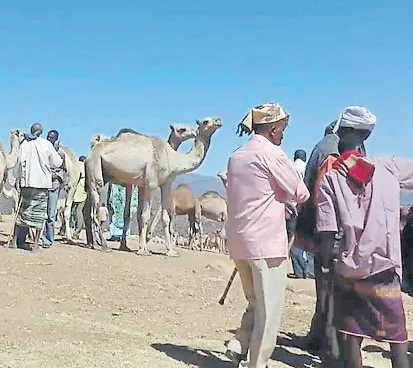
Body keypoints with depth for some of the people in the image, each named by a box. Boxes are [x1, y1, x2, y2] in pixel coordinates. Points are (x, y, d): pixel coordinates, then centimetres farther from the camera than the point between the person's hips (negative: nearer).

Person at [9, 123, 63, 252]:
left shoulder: (24, 143, 1)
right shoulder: (46, 144, -4)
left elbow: (20, 162, 1)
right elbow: (56, 163, 0)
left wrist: (19, 177, 12)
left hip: (27, 183, 2)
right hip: (42, 183, -2)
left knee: (23, 211, 12)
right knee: (39, 213, 3)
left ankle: (15, 240, 15)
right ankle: (36, 244, 2)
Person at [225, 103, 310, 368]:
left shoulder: (237, 156, 14)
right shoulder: (271, 153, -10)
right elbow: (300, 194, -5)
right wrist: (286, 196, 15)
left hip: (238, 242, 8)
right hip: (266, 242, -8)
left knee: (256, 304, 21)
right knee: (269, 311, 1)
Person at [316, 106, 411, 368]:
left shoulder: (329, 178, -1)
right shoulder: (389, 167, 0)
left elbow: (328, 231, -6)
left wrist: (326, 266, 3)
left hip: (347, 269, 1)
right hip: (383, 268, 0)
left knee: (351, 335, 9)